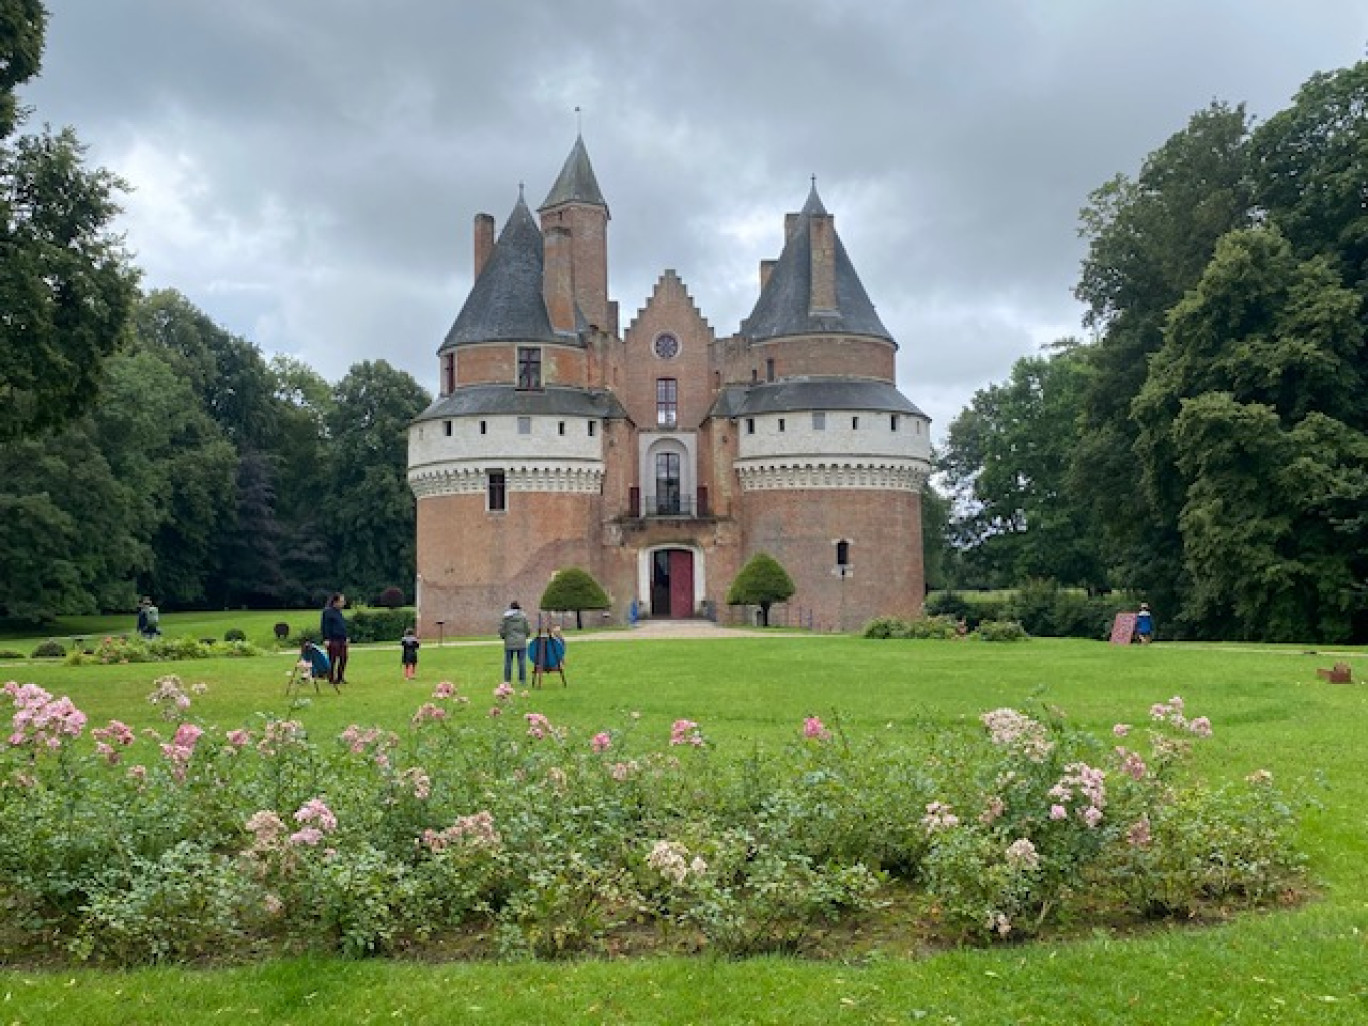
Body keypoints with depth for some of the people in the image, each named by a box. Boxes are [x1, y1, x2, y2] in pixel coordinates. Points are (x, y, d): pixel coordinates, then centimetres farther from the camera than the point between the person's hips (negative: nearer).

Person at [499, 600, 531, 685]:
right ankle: (522, 680, 2)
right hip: (521, 643, 0)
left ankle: (507, 680, 7)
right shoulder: (523, 616, 0)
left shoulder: (505, 617, -1)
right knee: (522, 662, 2)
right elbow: (528, 630, 2)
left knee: (508, 662, 6)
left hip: (509, 643, 0)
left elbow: (501, 630, -2)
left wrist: (504, 637, 18)